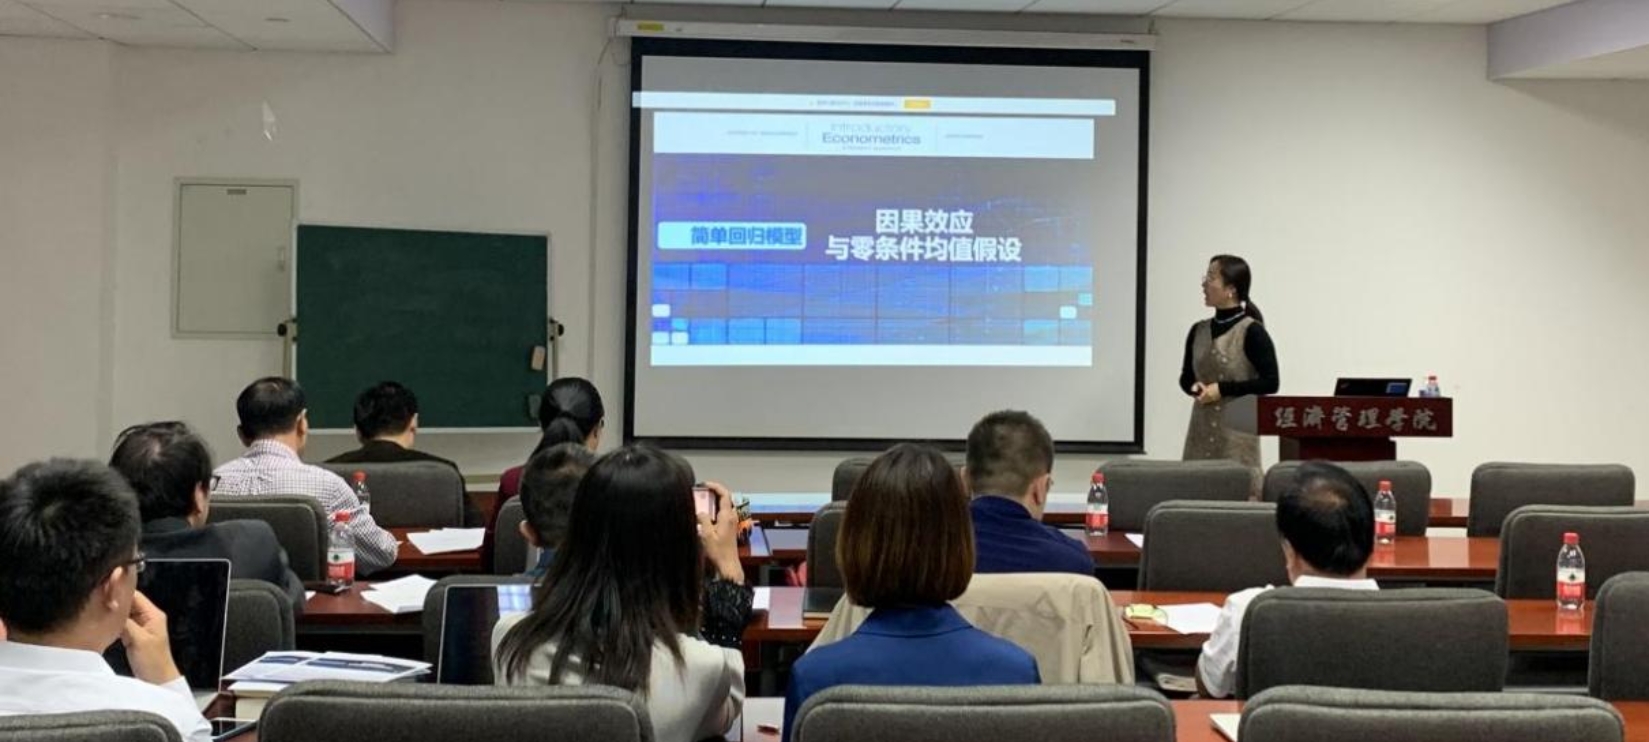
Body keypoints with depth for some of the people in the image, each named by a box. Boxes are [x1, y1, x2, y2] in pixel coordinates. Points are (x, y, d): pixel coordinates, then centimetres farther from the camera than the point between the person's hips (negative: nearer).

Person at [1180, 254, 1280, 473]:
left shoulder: (1252, 332, -7)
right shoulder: (1198, 331, 8)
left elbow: (1270, 382, -10)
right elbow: (1186, 377, 19)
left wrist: (1222, 389, -15)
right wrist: (1195, 387, -4)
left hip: (1238, 430, -5)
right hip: (1201, 429, 5)